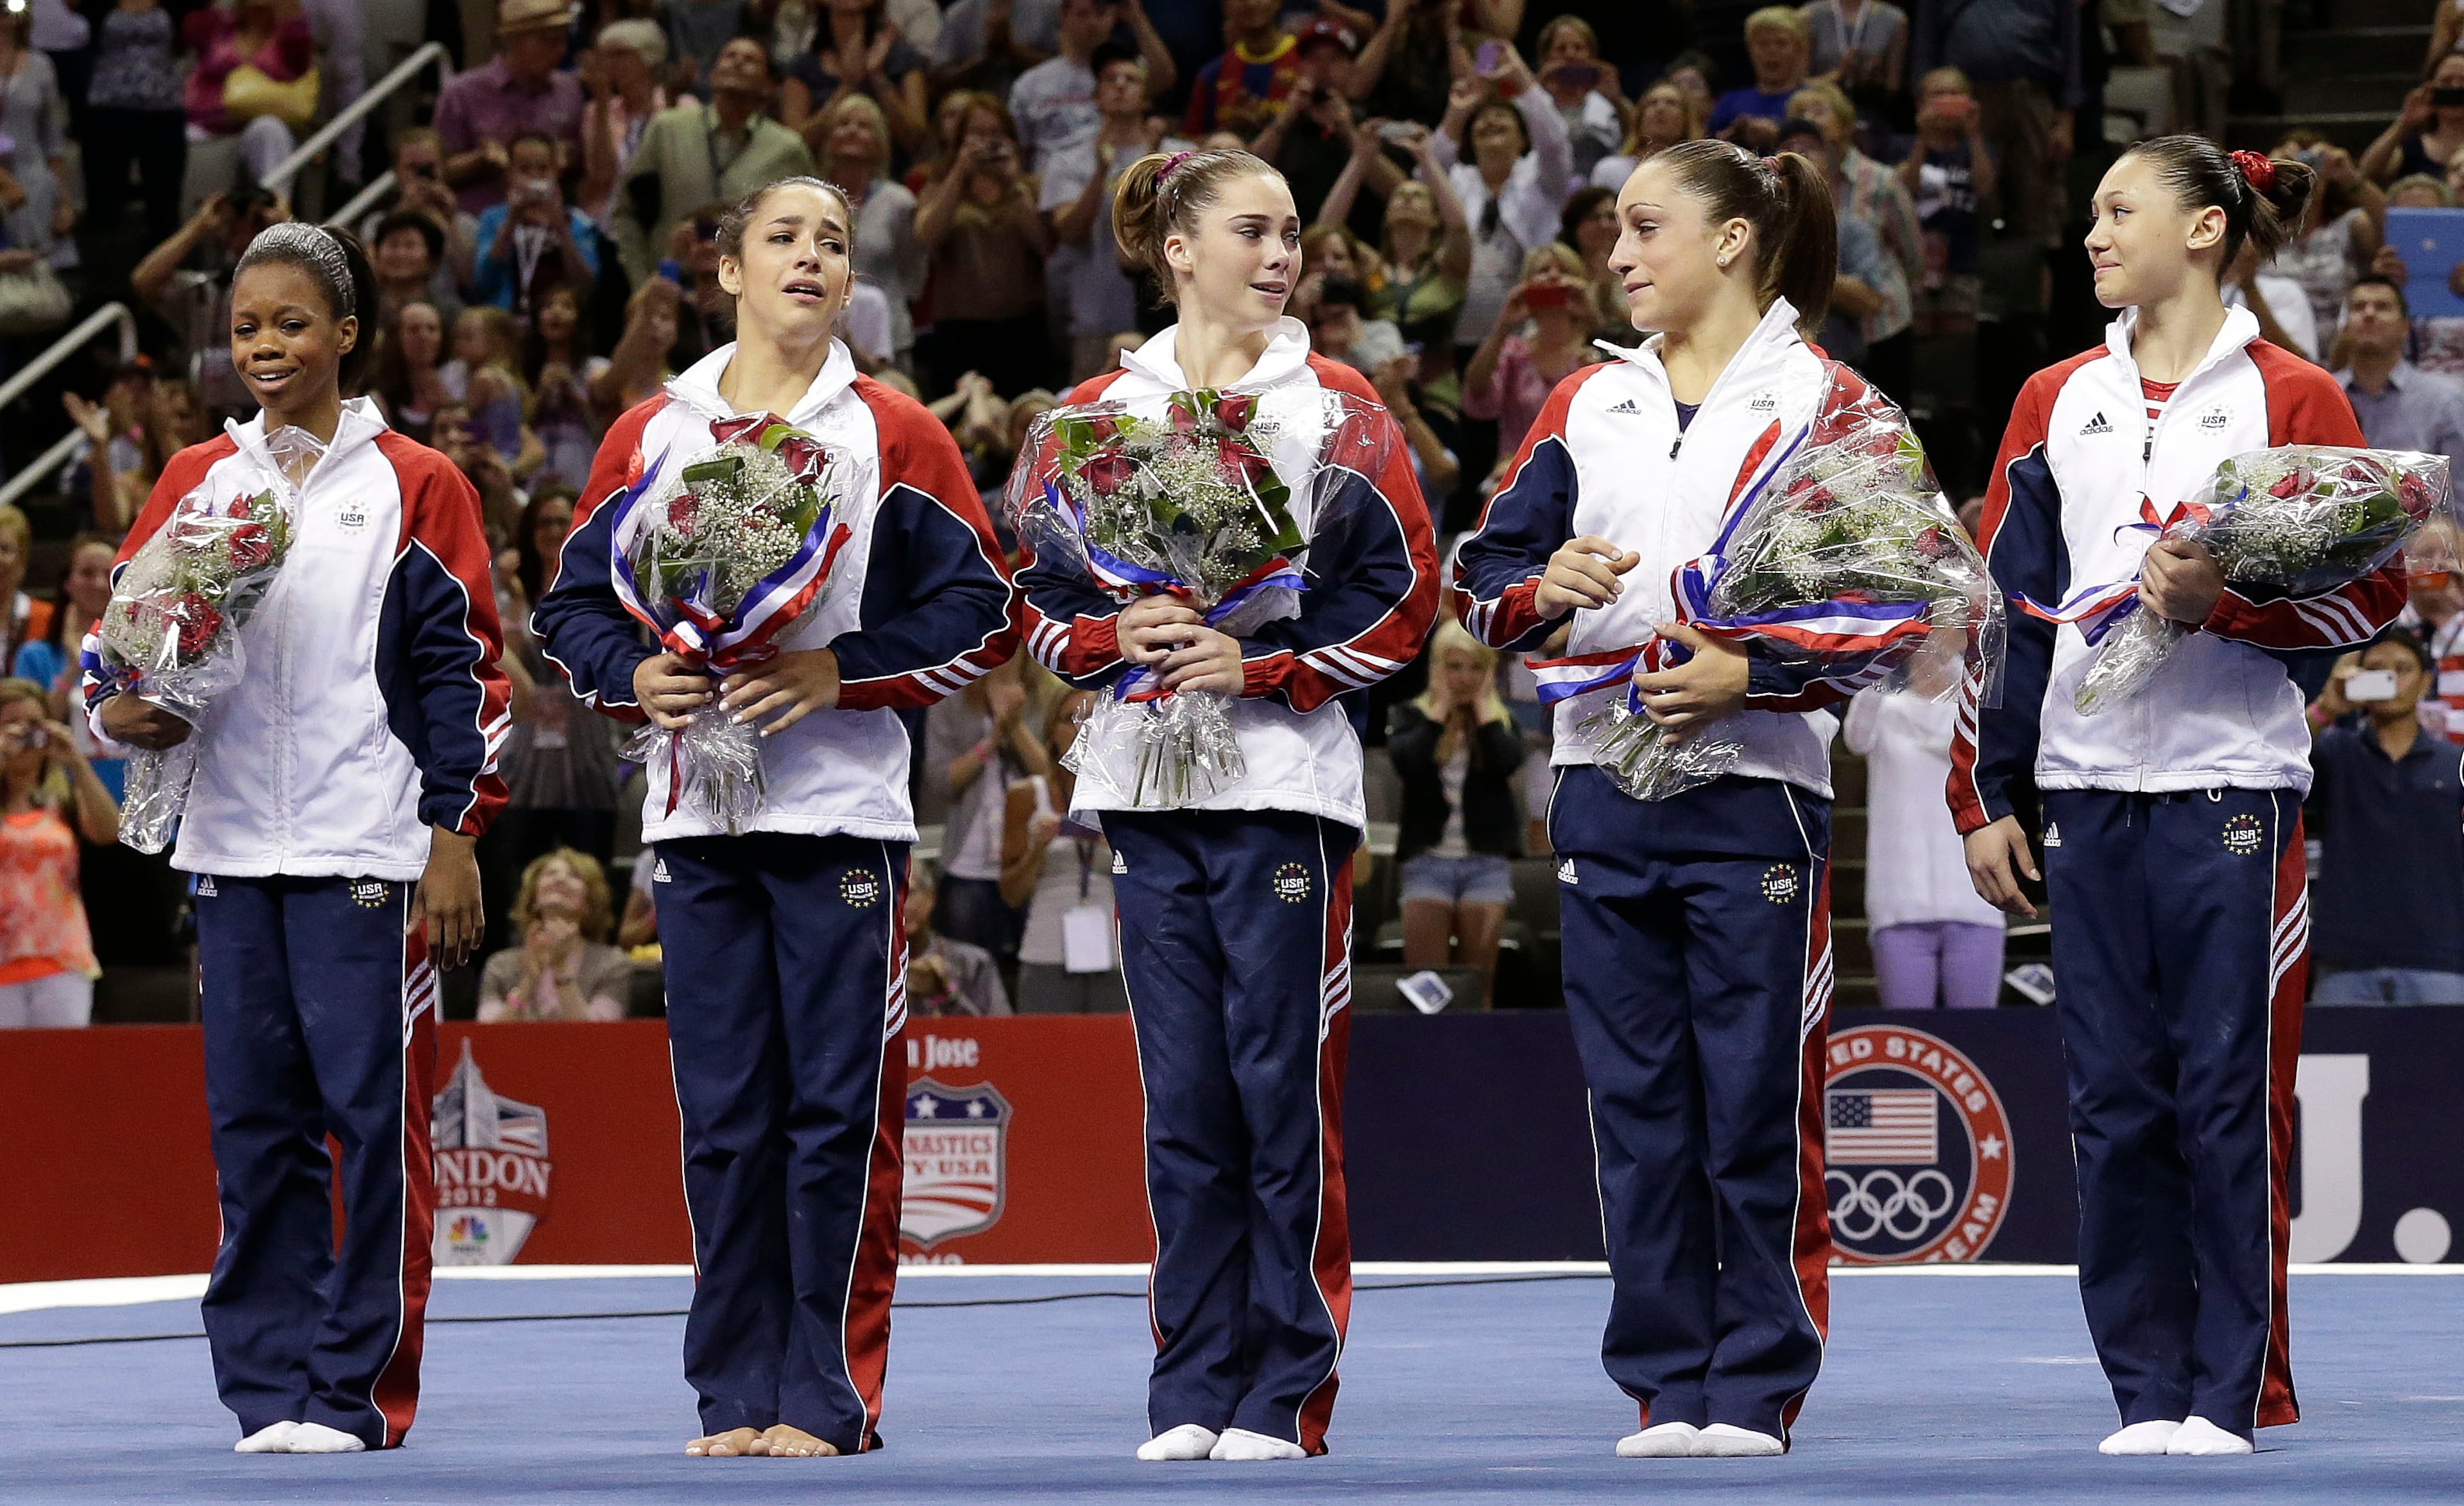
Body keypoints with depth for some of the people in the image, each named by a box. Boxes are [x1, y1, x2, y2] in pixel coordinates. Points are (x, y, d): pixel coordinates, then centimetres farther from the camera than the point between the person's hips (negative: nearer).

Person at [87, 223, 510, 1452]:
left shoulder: (415, 488, 3)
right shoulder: (196, 483, 12)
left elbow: (466, 671, 2)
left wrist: (456, 838, -4)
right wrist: (120, 709, -7)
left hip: (369, 853, -4)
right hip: (233, 847, 4)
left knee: (375, 1114, -4)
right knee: (253, 1118, 4)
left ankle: (361, 1390, 0)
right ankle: (271, 1386, 9)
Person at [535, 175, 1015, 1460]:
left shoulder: (894, 436, 3)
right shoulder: (650, 437, 10)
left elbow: (980, 611, 0)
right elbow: (573, 603, 13)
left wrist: (840, 673, -12)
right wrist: (635, 677, -7)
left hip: (844, 815, -2)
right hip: (697, 821, 3)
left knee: (836, 1114, -4)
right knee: (722, 1120, 4)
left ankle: (830, 1396, 1)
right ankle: (737, 1396, 9)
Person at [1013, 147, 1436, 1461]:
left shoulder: (1334, 405, 3)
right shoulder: (1098, 413, 10)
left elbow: (1403, 598, -1)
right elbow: (1042, 601, 12)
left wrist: (1261, 663, -12)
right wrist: (1118, 640, -9)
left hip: (1286, 785, -3)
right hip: (1147, 794, 3)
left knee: (1284, 1096, -4)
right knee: (1183, 1103, 4)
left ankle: (1285, 1396, 1)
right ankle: (1194, 1392, 10)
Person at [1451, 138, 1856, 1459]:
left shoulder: (1824, 404, 0)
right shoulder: (1588, 405, 15)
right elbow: (1481, 576, 13)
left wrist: (1750, 677, -16)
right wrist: (1544, 589, -9)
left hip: (1755, 793, -5)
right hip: (1605, 793, 5)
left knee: (1757, 1113, -3)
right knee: (1636, 1108, 6)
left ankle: (1756, 1389, 4)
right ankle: (1666, 1387, 11)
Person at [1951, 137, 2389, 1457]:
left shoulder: (2289, 397, 0)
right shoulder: (2056, 402, 13)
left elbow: (2374, 588, -2)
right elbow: (2000, 598, 14)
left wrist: (2223, 601, -16)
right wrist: (1981, 799, 10)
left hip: (2232, 784, -4)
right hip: (2088, 788, 4)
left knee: (2229, 1097, -4)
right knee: (2114, 1099, 3)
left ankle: (2234, 1391, 3)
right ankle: (2147, 1388, 10)